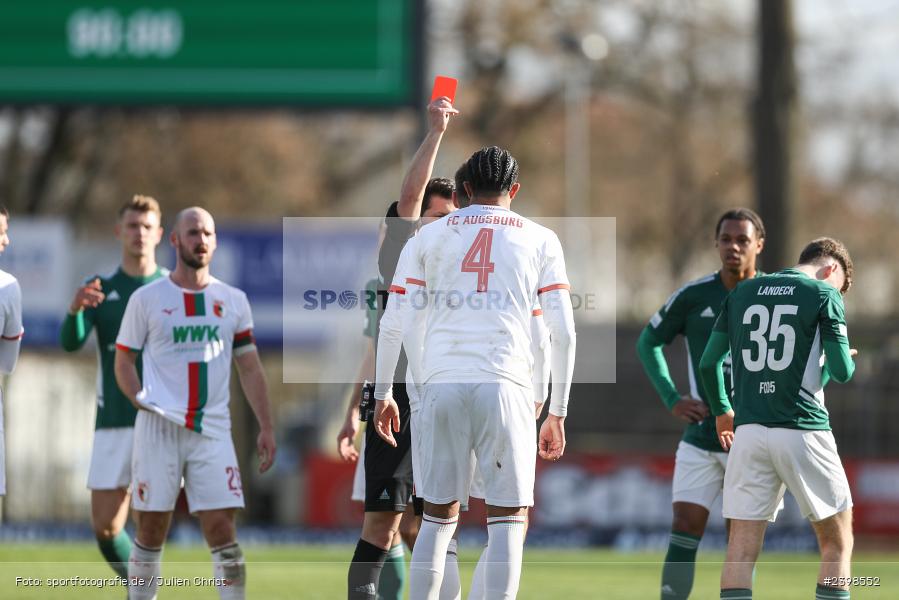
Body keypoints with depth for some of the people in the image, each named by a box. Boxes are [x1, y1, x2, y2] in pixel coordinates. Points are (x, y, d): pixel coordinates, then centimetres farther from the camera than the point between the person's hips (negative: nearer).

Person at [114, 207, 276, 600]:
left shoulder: (233, 301, 11)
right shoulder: (147, 299, 4)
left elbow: (249, 367, 13)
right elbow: (124, 361, 9)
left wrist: (266, 427, 6)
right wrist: (141, 402, -7)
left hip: (212, 431, 1)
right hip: (159, 430, -1)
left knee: (222, 531, -6)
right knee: (151, 532, 2)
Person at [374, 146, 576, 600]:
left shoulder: (429, 236, 13)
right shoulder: (540, 240, 11)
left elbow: (394, 324, 9)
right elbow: (563, 332, 5)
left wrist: (383, 393, 19)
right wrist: (557, 413, 10)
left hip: (442, 385, 2)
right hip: (505, 387, -2)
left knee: (438, 516, 10)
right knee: (508, 519, 2)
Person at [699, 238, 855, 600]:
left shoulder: (741, 293, 13)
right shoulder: (824, 294, -1)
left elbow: (708, 362, 14)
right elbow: (843, 372, -4)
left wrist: (721, 410, 30)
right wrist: (837, 358, 20)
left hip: (748, 431, 4)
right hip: (803, 431, -4)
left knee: (742, 544, 1)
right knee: (837, 540, 9)